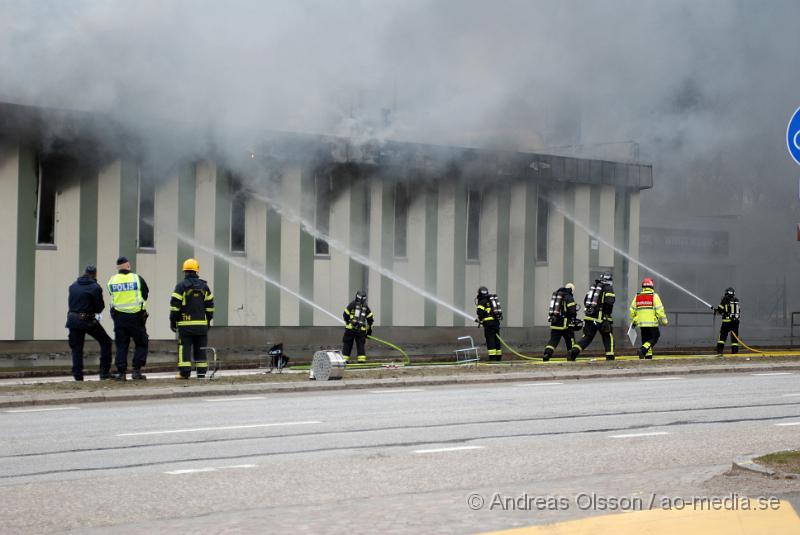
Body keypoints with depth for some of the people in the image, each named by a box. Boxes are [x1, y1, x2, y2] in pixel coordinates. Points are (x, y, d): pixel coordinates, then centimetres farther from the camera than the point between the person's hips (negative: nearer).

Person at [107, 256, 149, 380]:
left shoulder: (111, 281, 1)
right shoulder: (137, 279, -6)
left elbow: (112, 297, 10)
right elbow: (145, 295, 6)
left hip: (119, 317, 2)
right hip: (136, 317, -2)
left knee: (121, 345, 8)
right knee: (141, 344, 8)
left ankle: (121, 372, 3)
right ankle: (136, 371, -1)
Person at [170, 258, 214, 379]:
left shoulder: (181, 286, -4)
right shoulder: (204, 286, 8)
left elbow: (175, 306, -7)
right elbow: (210, 306, 11)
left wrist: (173, 321, 0)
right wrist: (208, 321, 19)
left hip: (185, 324, -3)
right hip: (201, 324, 3)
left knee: (185, 348, -2)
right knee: (200, 349, 9)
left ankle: (185, 372, -9)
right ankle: (201, 372, 9)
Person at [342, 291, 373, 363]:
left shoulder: (352, 304, 0)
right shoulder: (366, 307, 9)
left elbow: (345, 315, -2)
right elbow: (370, 319, 10)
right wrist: (369, 330, 18)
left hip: (350, 328, -2)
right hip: (361, 330, 2)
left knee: (347, 344, 6)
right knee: (361, 344, 8)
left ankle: (345, 358, 6)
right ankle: (362, 358, 1)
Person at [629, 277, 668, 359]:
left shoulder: (637, 297, 8)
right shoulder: (654, 296, -6)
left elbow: (632, 310, 11)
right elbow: (659, 310, -10)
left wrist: (633, 321, 23)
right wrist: (664, 321, -2)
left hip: (641, 323, 5)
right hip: (652, 323, -5)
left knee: (646, 340, 13)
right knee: (654, 338, 3)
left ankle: (648, 356, 8)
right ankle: (643, 349, -17)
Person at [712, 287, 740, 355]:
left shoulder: (725, 301, -5)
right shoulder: (737, 302, 10)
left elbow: (719, 311, -5)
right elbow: (739, 312, 17)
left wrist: (714, 309, 13)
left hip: (727, 321, -4)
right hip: (735, 322, 4)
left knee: (722, 336, -1)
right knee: (734, 337, 8)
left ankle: (719, 351, -9)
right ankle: (735, 351, 5)